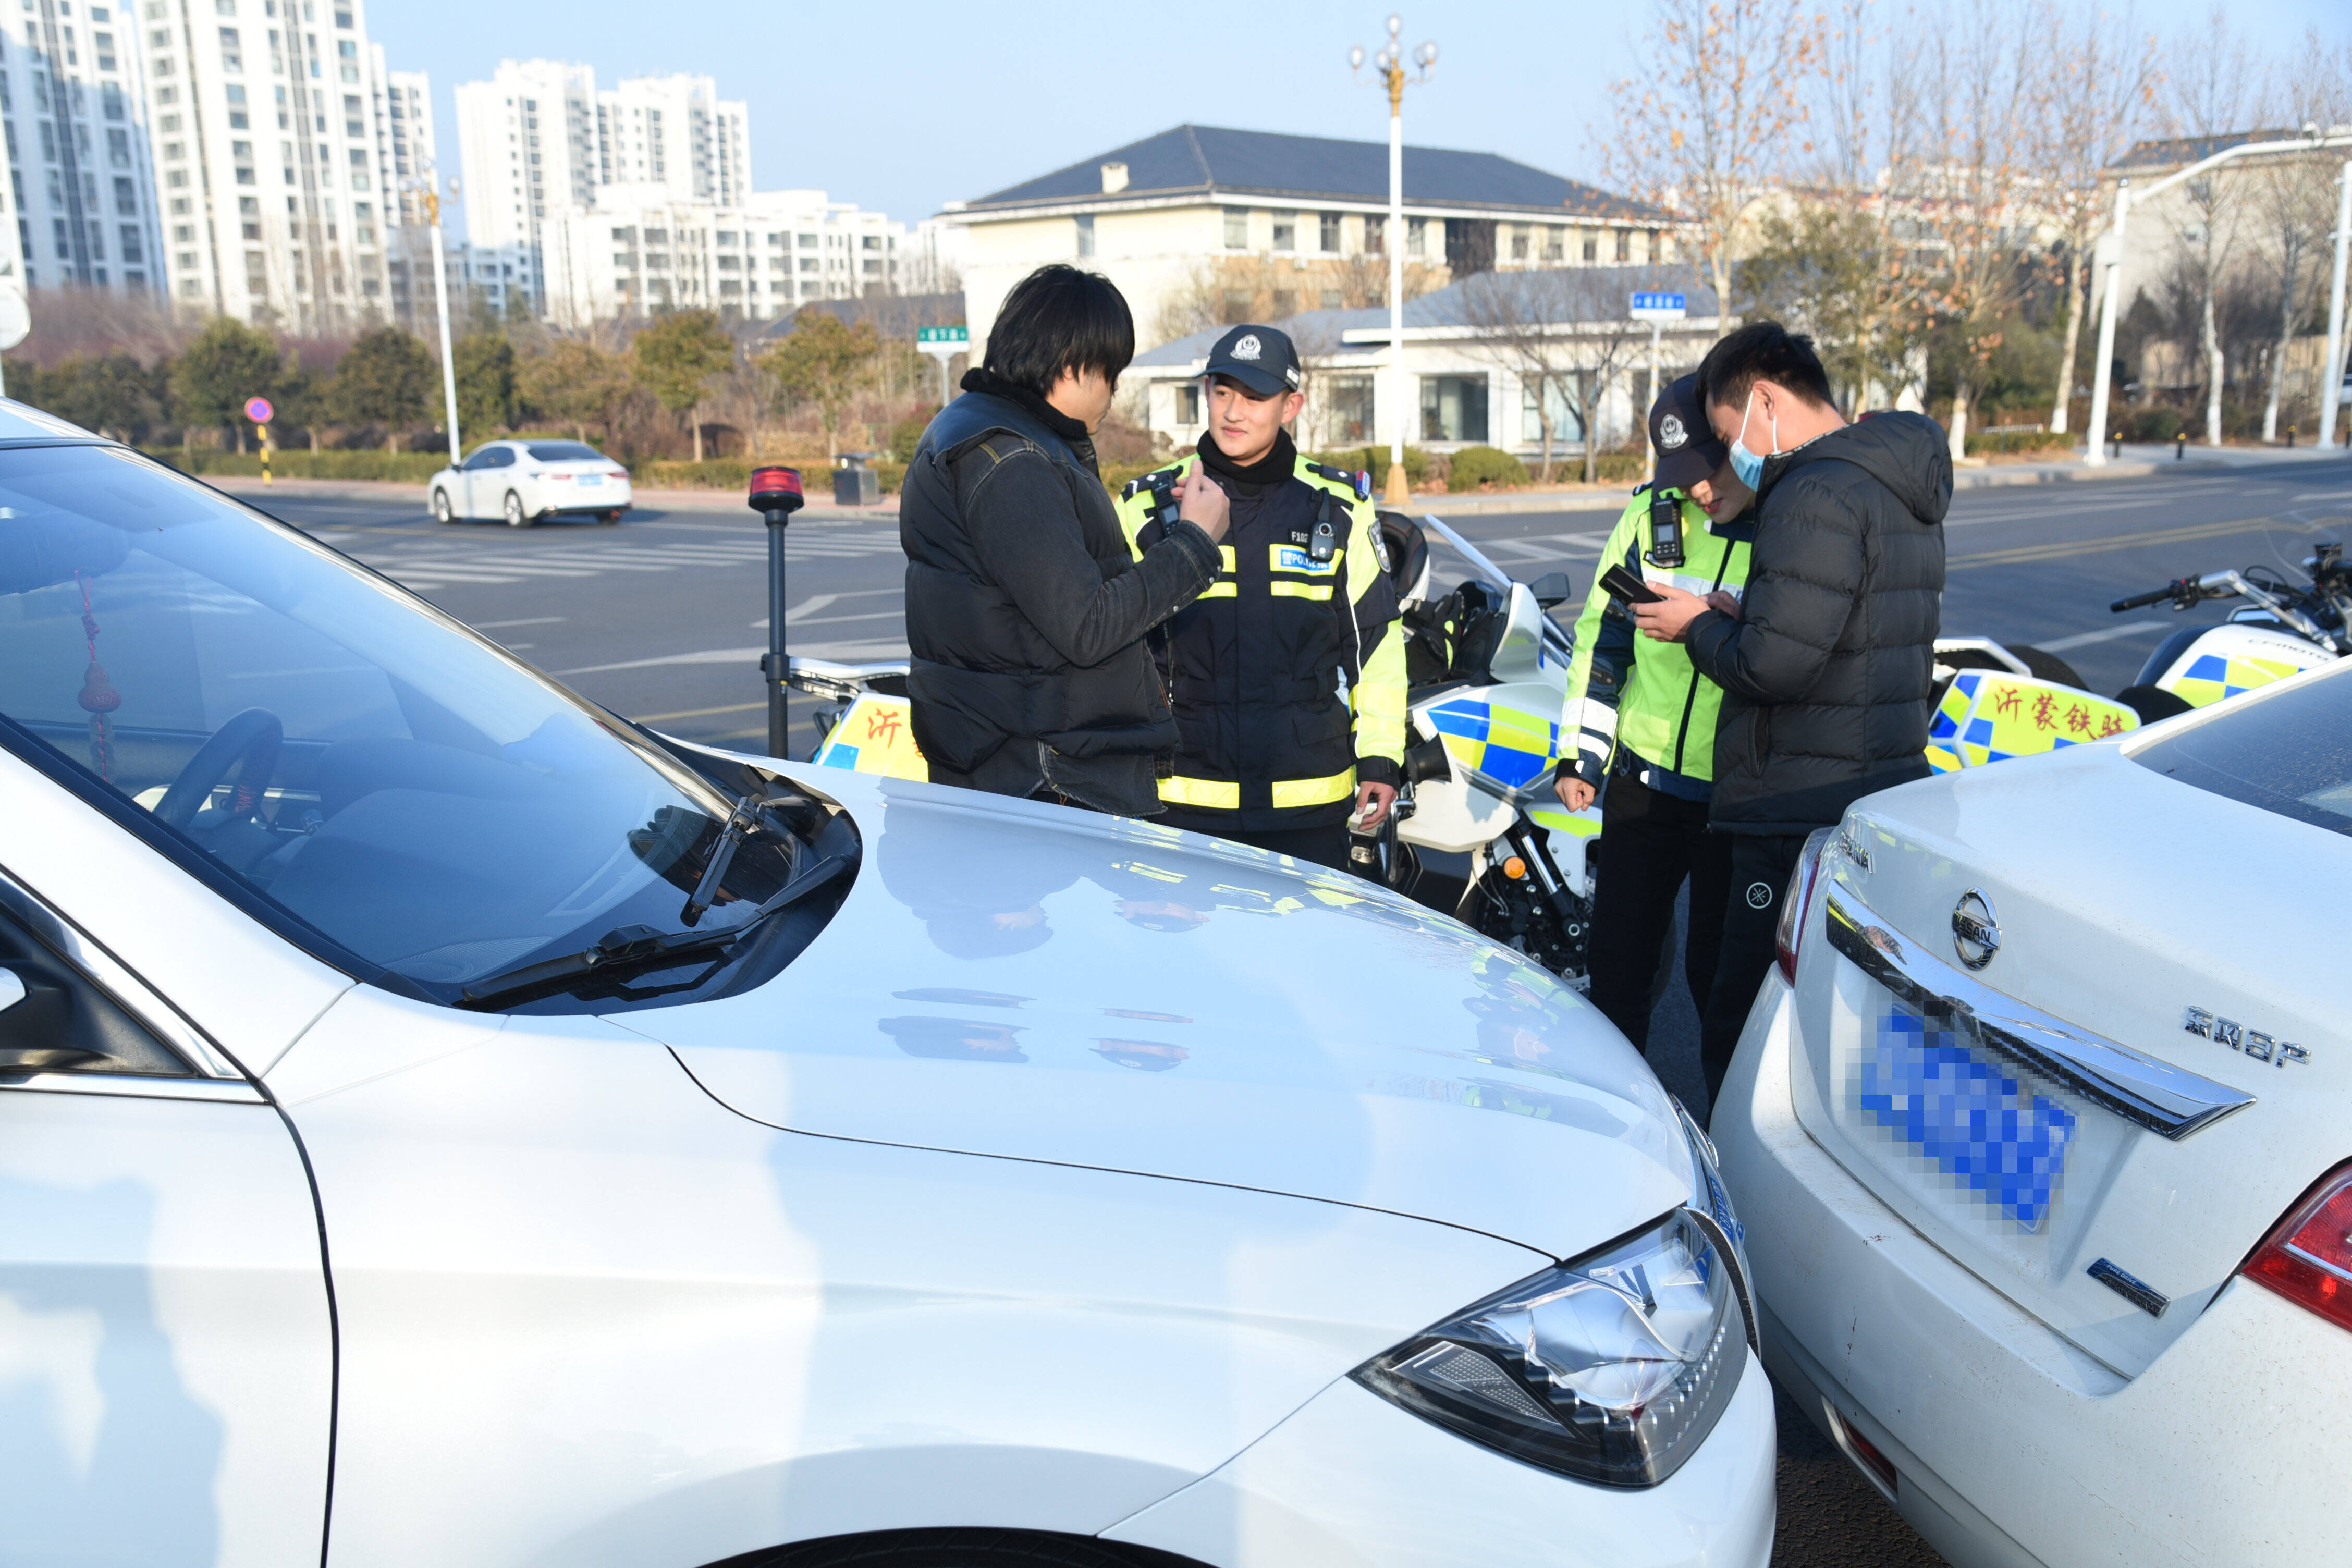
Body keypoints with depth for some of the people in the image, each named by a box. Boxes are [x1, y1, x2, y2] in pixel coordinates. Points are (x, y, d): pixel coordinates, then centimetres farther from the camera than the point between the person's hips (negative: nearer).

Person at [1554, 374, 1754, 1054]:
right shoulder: (1652, 514, 2)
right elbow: (1602, 633, 9)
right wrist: (1581, 754, 7)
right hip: (1643, 782, 4)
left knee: (1719, 972, 6)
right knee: (1618, 957, 13)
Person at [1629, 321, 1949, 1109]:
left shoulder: (1815, 495, -16)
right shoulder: (1899, 488, 17)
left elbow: (1774, 665, -22)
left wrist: (1698, 628, -4)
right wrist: (1742, 615, 12)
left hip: (1806, 811, -11)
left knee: (1742, 1038, -5)